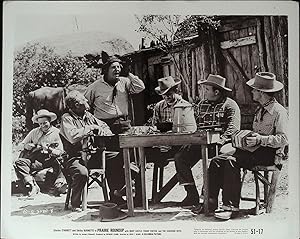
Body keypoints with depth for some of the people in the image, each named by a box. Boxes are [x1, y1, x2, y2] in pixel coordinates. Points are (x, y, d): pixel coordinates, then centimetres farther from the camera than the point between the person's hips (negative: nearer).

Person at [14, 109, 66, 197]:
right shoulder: (34, 132, 22)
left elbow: (60, 152, 4)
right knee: (19, 162, -26)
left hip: (49, 159, -2)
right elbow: (20, 145, 22)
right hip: (34, 159, 2)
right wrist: (26, 146, -2)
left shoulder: (57, 132, 11)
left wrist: (49, 149, -13)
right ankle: (32, 185, -38)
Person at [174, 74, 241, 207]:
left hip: (222, 142, -5)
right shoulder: (201, 105, 21)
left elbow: (233, 128, -9)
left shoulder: (229, 105, 3)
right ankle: (192, 195, -12)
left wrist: (220, 141, -24)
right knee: (180, 157, -15)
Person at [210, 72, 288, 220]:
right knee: (218, 160, -10)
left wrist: (260, 140, -26)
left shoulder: (279, 111, -8)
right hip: (255, 150, 9)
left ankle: (232, 207, -27)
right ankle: (211, 200, -10)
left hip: (270, 153, -8)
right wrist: (247, 138, 6)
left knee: (232, 162, -30)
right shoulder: (260, 110, 19)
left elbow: (283, 139, -18)